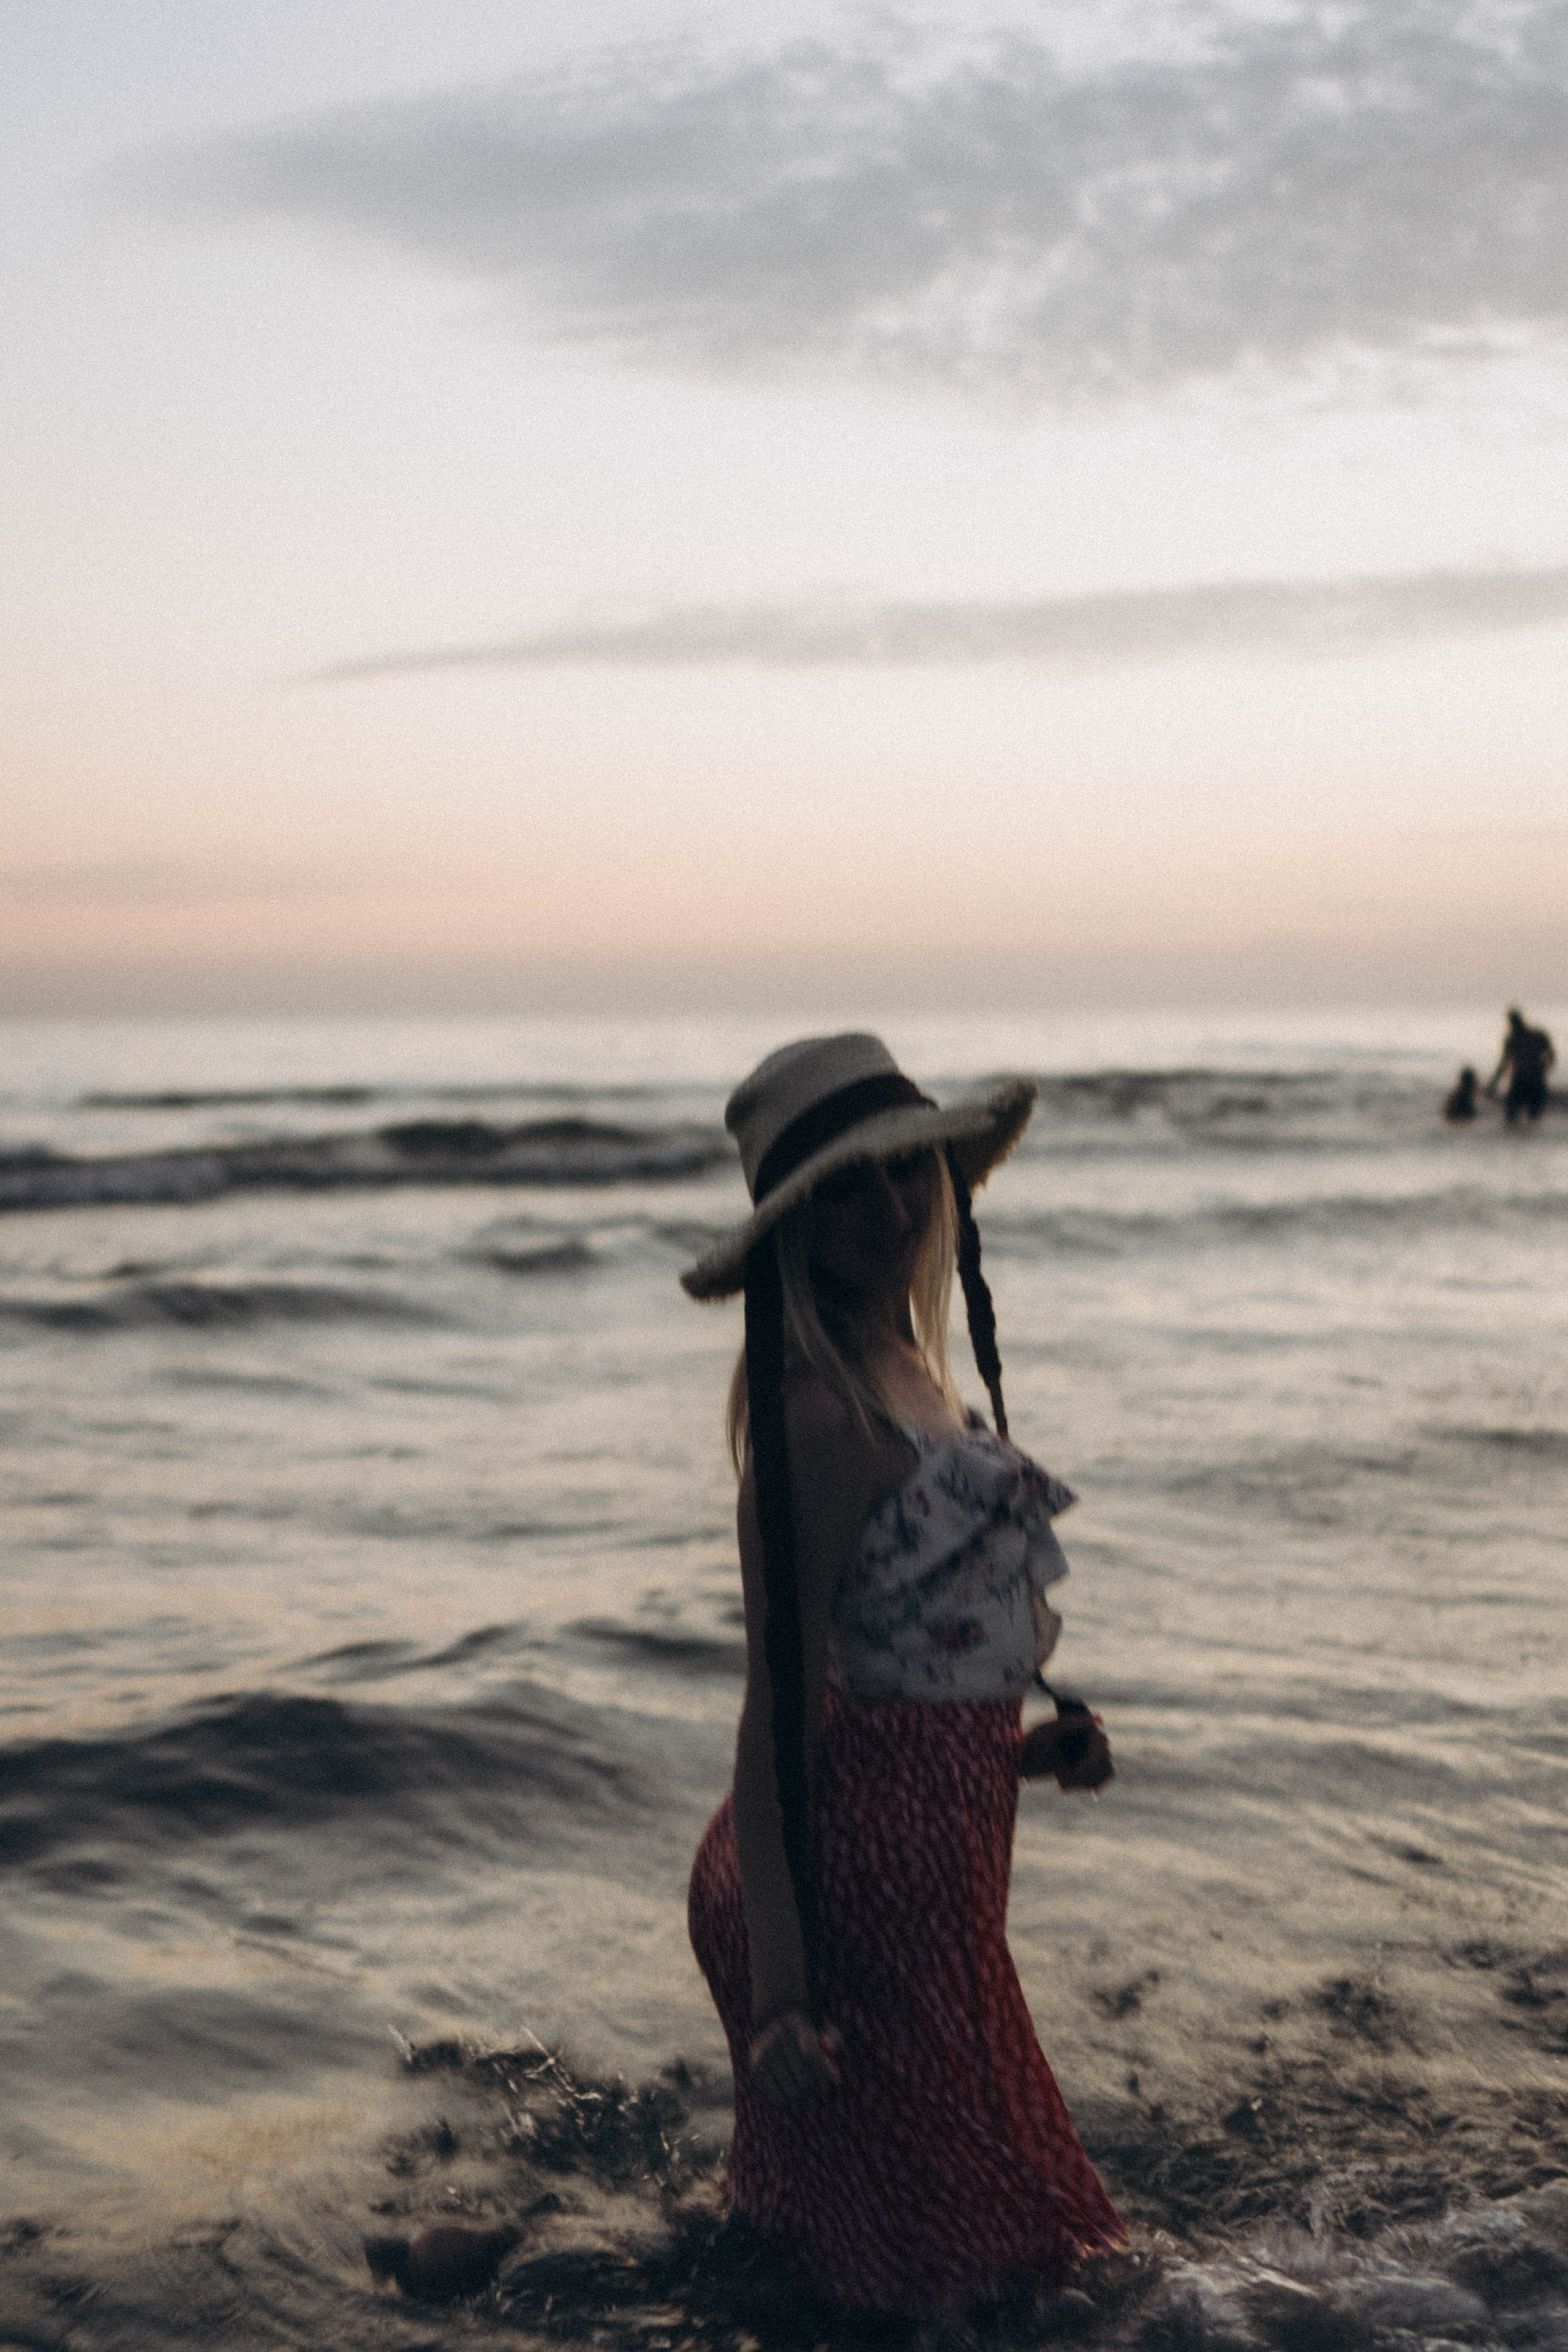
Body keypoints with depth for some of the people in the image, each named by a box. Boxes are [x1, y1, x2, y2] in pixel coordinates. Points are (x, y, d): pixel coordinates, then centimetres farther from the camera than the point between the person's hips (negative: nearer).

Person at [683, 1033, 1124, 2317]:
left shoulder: (902, 1363, 8)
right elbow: (780, 1706, -23)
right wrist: (776, 1993, -24)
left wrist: (1021, 1748, 4)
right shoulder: (820, 1414, -22)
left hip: (923, 1837, 9)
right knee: (925, 2286, 6)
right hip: (871, 1862, -9)